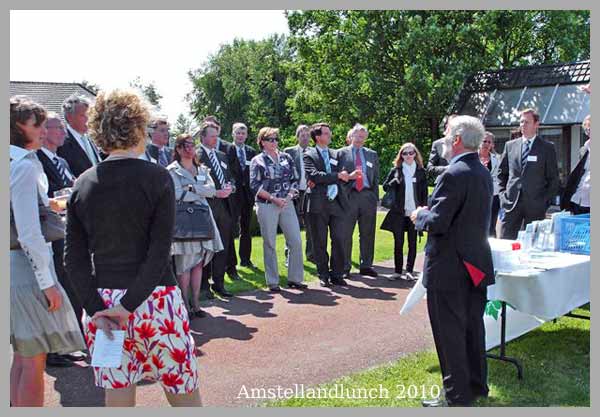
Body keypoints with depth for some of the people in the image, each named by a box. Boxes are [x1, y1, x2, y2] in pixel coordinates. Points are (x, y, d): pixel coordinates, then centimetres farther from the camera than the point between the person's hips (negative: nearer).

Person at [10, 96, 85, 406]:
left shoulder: (16, 162, 10)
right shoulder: (25, 165, -16)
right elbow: (29, 234, -22)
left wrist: (46, 203, 15)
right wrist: (47, 281, -18)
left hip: (15, 267, 9)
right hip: (27, 267, -9)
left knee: (22, 355, 19)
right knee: (34, 359, 1)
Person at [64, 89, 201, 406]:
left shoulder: (82, 184, 3)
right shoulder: (157, 177, -8)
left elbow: (74, 258, 0)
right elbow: (160, 250, -15)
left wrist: (96, 309, -4)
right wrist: (130, 304, -13)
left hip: (101, 304, 4)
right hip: (154, 301, -4)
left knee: (117, 398, 14)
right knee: (184, 395, 10)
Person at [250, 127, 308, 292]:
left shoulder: (286, 158, 13)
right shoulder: (257, 161, 2)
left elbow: (295, 180, 12)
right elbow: (255, 185, -5)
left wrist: (289, 196, -7)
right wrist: (274, 199, -12)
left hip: (287, 204, 4)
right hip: (266, 206, -3)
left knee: (296, 241, -1)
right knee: (269, 244, 1)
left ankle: (295, 278, 10)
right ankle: (272, 282, 11)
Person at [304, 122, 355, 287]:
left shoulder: (335, 154, 18)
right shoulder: (309, 155, 1)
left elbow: (341, 174, 11)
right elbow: (314, 175, -14)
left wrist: (348, 176, -12)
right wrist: (337, 176, -12)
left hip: (337, 203, 4)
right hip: (319, 205, -4)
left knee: (340, 240, 1)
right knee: (320, 242, 4)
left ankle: (337, 274, 13)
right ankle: (323, 275, 16)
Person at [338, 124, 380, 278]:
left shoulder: (372, 154, 16)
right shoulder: (341, 153, 6)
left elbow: (376, 177, 13)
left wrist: (375, 196, 7)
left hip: (368, 195, 3)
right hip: (349, 196, -3)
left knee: (367, 233, 7)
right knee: (346, 233, 0)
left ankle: (366, 266, 16)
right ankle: (345, 267, 9)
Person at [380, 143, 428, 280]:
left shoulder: (420, 172, 5)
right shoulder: (395, 170, 5)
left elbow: (424, 193, 6)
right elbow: (385, 187, 5)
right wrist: (394, 181, -14)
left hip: (414, 212, 0)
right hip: (399, 212, 0)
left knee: (412, 243, 4)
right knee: (398, 243, 4)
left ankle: (410, 270, 12)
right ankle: (398, 271, 12)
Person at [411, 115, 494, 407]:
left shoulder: (453, 175, -20)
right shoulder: (484, 173, 8)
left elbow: (437, 223, -23)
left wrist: (419, 215, -3)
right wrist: (429, 212, 13)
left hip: (449, 268, -9)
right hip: (477, 264, 9)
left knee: (449, 332, 2)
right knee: (473, 327, 19)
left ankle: (457, 396, 12)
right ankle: (476, 384, 33)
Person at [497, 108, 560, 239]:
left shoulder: (547, 148, 3)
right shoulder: (510, 145, 11)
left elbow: (553, 178, 4)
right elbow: (501, 172, 17)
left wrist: (545, 201, -4)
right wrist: (502, 193, 6)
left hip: (535, 205, -2)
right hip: (511, 203, 2)